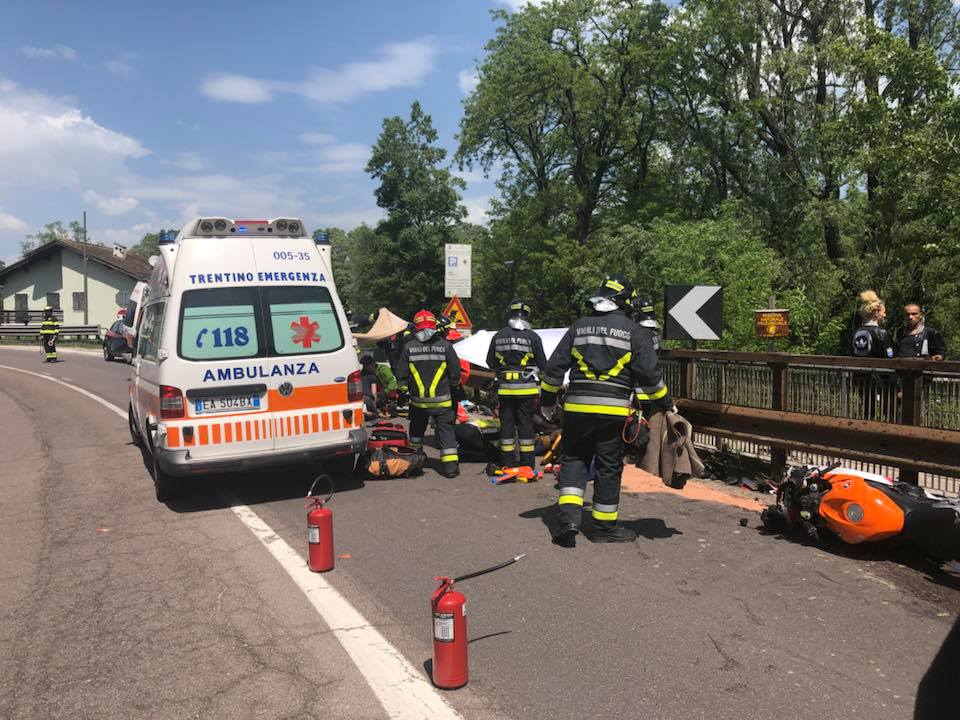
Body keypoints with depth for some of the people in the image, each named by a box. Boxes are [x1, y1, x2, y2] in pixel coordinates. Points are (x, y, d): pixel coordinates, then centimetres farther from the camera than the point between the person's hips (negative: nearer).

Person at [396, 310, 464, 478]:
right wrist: (455, 388, 17)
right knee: (446, 429, 2)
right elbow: (455, 371, 1)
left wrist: (403, 390, 15)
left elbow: (401, 373, 2)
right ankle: (450, 464, -7)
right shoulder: (445, 345, -5)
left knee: (417, 428, 23)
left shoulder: (409, 347, -2)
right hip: (442, 399, -2)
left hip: (418, 400, 2)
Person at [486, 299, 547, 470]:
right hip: (527, 388, -2)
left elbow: (490, 363, 9)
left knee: (506, 423, 8)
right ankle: (527, 463, 8)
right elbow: (542, 364, -1)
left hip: (504, 387, 2)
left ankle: (507, 463, 13)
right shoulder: (533, 337, -7)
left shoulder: (498, 337, 2)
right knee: (526, 424, 4)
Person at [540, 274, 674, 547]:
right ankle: (605, 526, 18)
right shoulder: (634, 332, 0)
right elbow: (649, 374, -1)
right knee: (609, 466, 8)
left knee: (574, 459, 13)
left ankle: (568, 517, -1)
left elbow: (554, 368, 9)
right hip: (613, 410, -2)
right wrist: (667, 405, 11)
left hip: (577, 407, 2)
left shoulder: (578, 327, 9)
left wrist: (546, 399, 21)